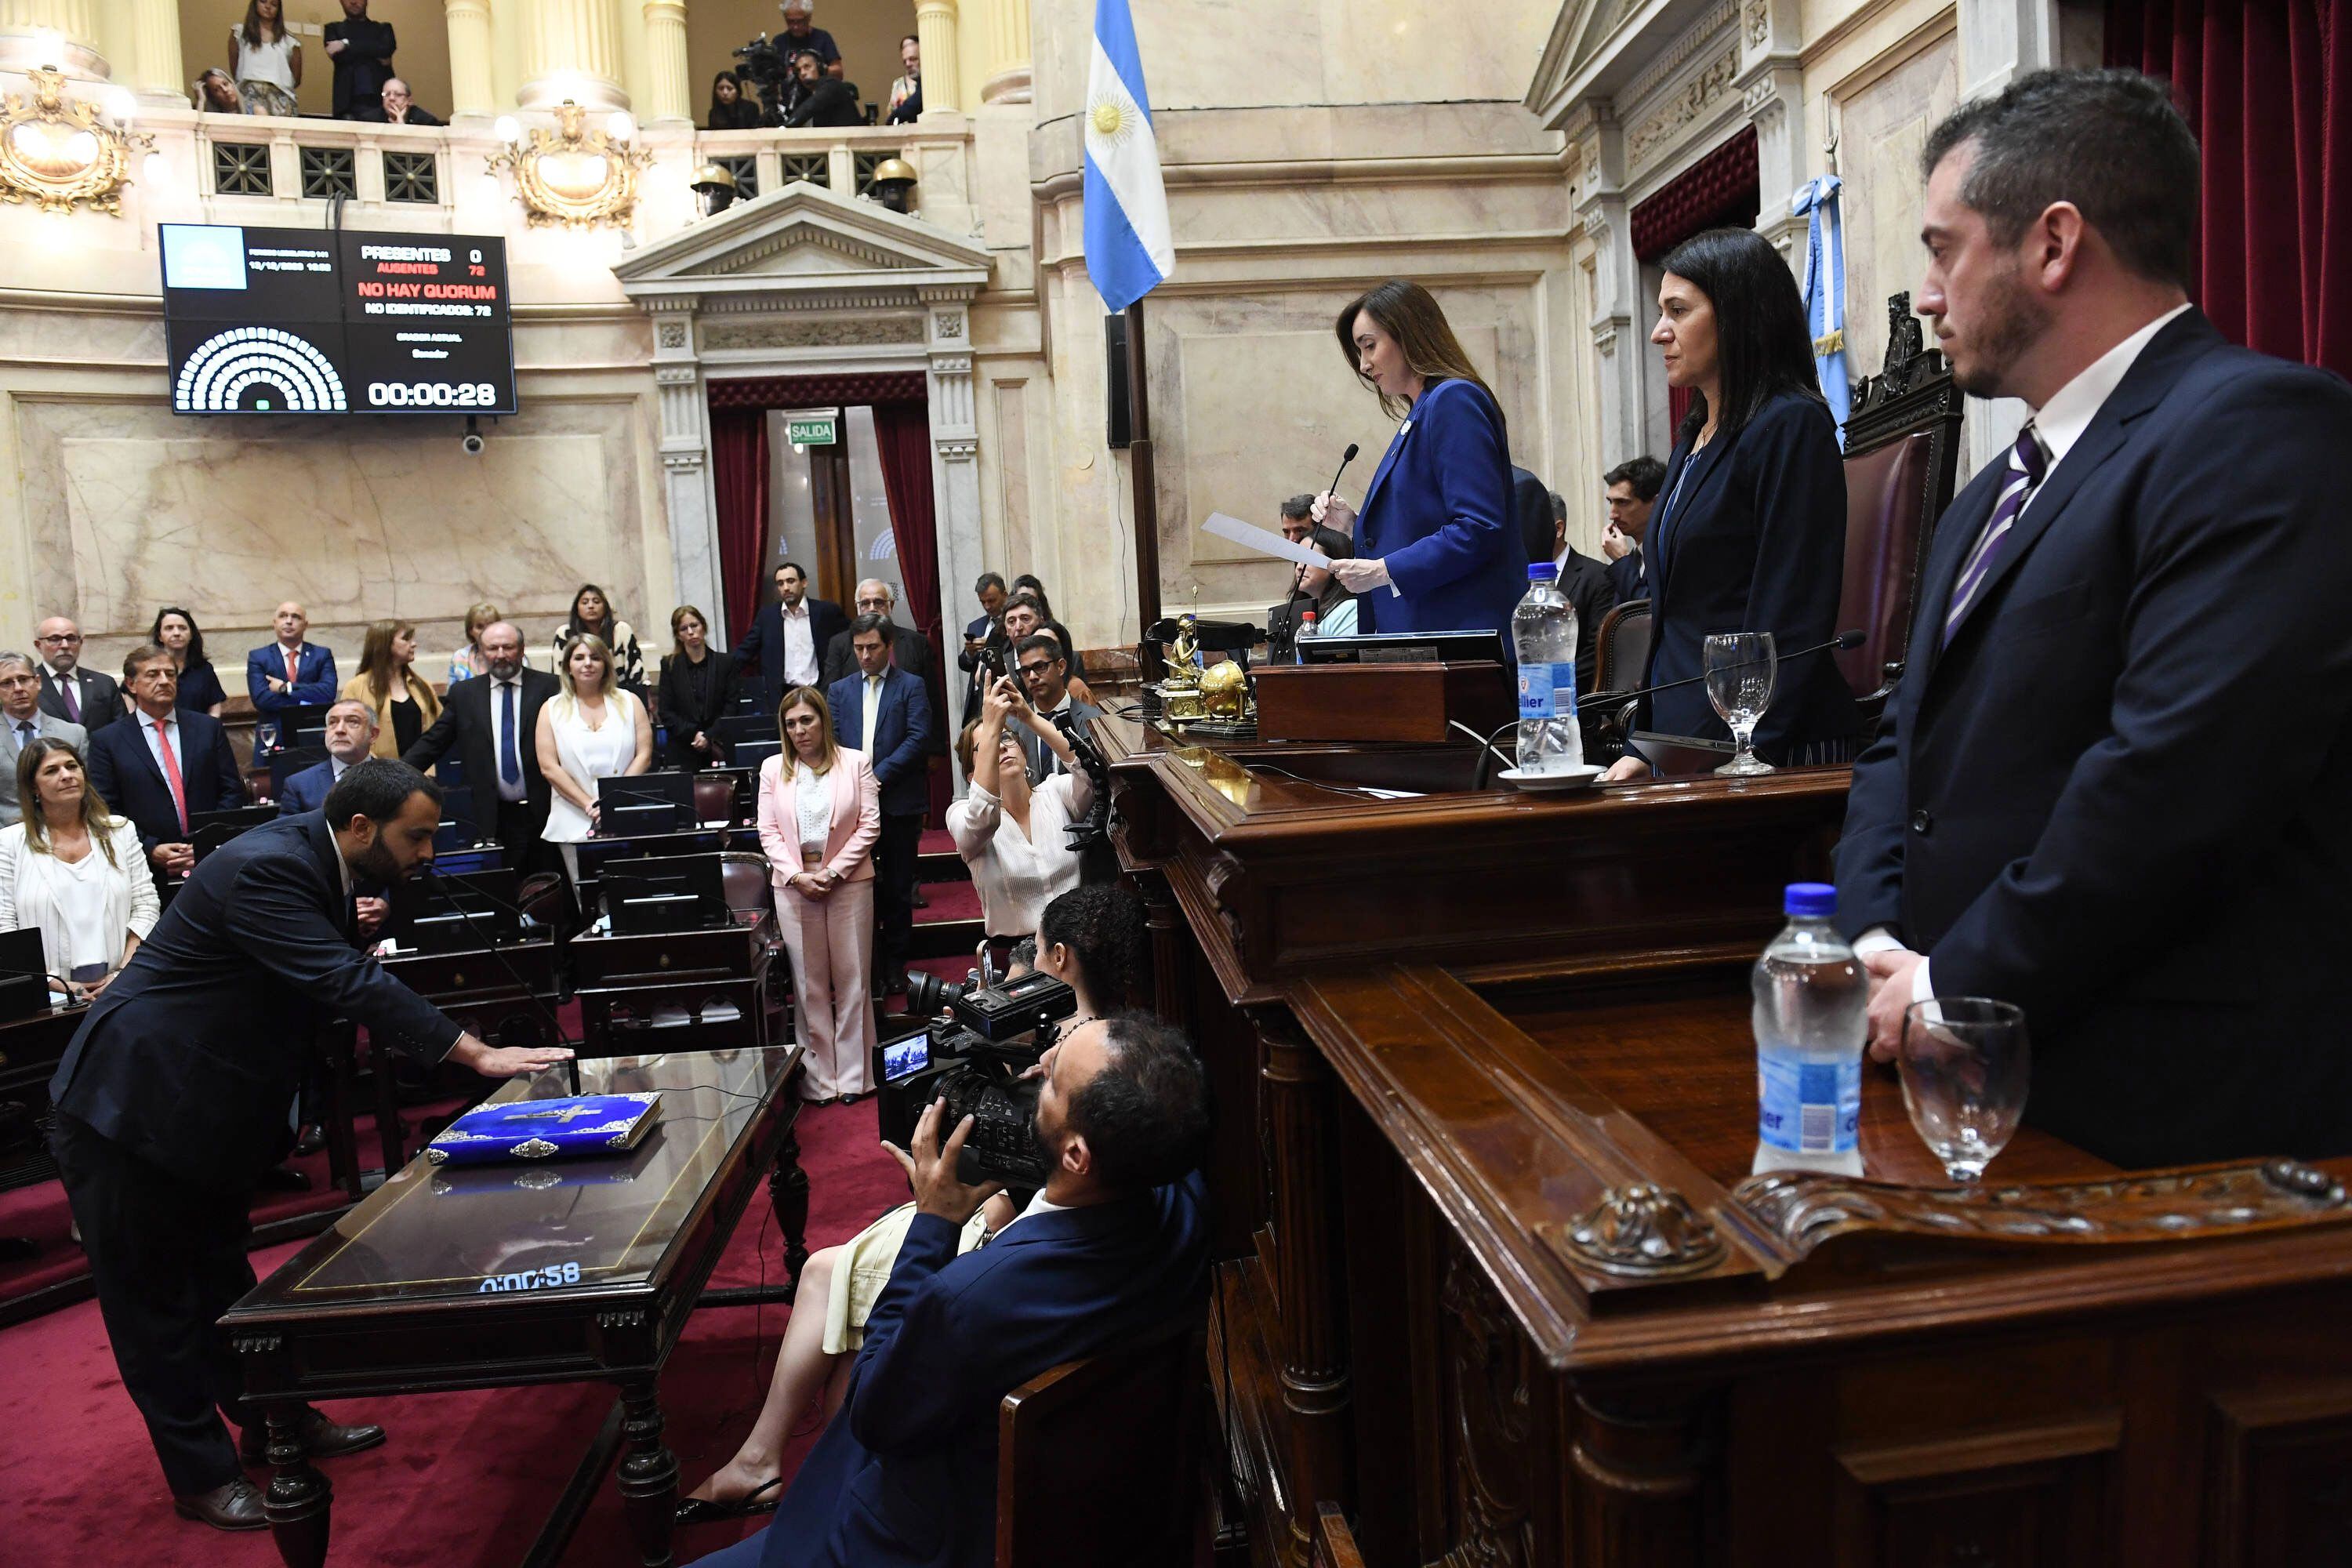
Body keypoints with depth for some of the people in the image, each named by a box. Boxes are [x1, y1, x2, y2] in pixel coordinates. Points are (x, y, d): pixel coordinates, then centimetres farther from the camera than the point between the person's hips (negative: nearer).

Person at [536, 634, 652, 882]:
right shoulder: (553, 710, 7)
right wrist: (588, 804, -10)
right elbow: (549, 767, 0)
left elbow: (644, 755, 2)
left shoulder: (629, 702, 9)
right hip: (576, 824, 0)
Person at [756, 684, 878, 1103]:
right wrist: (798, 875, -9)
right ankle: (818, 1079, 12)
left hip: (848, 881, -1)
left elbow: (869, 825, -2)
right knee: (809, 984, 5)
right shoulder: (773, 769, 8)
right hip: (794, 884, 2)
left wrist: (833, 871, -10)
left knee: (852, 979, 3)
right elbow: (769, 832, 5)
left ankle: (854, 1076, 12)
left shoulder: (856, 763, 2)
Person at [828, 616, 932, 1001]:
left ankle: (895, 965, 17)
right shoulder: (839, 690, 13)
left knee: (898, 888, 6)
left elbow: (918, 739, -8)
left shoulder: (911, 687, 2)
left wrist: (879, 775, -16)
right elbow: (831, 741, 6)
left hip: (899, 802, -2)